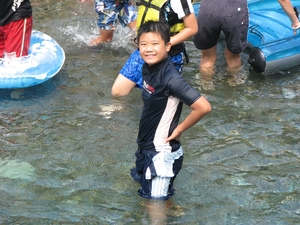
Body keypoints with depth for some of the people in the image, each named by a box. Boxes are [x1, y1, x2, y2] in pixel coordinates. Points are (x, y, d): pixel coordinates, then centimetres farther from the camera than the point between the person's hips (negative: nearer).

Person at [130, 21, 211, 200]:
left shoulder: (170, 78, -26)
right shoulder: (148, 67, 1)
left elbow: (203, 107, -33)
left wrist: (180, 129, -18)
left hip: (161, 154, -9)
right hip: (147, 148, 9)